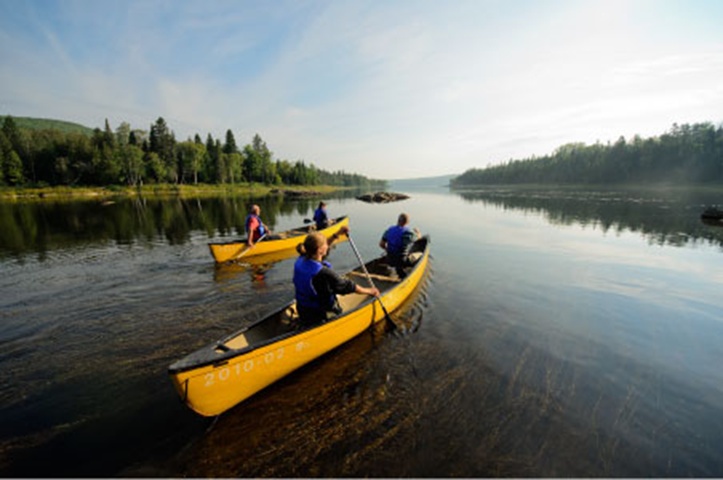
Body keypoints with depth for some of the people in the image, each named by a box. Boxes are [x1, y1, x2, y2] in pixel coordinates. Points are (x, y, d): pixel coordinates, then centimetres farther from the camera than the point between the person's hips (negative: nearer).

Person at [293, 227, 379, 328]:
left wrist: (337, 234, 6)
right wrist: (369, 291, -1)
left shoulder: (301, 261, -9)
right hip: (321, 318, -7)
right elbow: (348, 286, -16)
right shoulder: (324, 273, -30)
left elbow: (323, 249, 9)